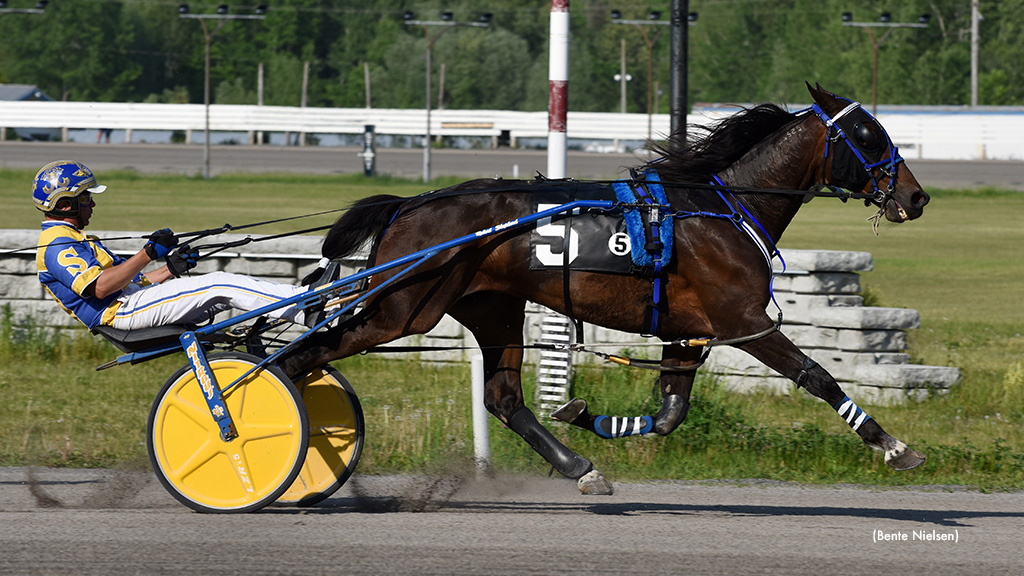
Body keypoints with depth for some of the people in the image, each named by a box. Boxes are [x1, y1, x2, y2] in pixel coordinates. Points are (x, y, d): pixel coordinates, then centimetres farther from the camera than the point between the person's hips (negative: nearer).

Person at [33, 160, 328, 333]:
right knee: (220, 286, -17)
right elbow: (99, 287, -23)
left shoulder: (70, 240, 27)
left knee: (225, 284, -1)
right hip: (120, 311, -10)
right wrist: (148, 255, -24)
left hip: (131, 300, 10)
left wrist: (171, 269, 11)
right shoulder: (57, 246, -8)